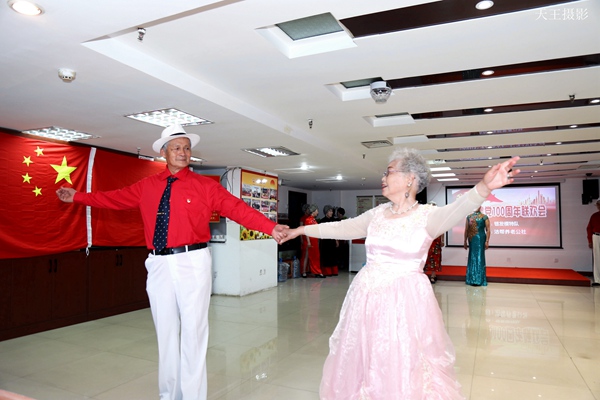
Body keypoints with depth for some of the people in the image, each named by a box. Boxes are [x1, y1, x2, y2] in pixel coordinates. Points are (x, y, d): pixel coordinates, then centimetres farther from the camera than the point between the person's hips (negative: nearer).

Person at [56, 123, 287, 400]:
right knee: (165, 331, 13)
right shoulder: (146, 187, 11)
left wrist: (270, 228, -19)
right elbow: (114, 198, 20)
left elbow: (238, 209, -9)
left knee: (193, 331, 3)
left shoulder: (205, 186, 0)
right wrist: (78, 196, 24)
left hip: (192, 263, -3)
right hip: (159, 265, 4)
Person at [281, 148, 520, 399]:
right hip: (367, 295, 5)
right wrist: (300, 230, 16)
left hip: (404, 300, -4)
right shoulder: (377, 214, 6)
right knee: (364, 362, 16)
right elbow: (341, 228, 13)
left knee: (404, 365, 7)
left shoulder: (427, 216, -8)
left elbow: (455, 211, -28)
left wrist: (483, 188, -49)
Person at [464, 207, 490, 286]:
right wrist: (465, 241, 9)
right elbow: (466, 230, 12)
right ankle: (471, 279, 17)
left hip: (480, 239, -4)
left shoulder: (484, 217, 0)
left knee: (479, 258, -4)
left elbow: (487, 230, -4)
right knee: (472, 258, 8)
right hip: (471, 240, 4)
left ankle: (479, 279, 0)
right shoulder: (469, 217, 11)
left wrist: (487, 241, -12)